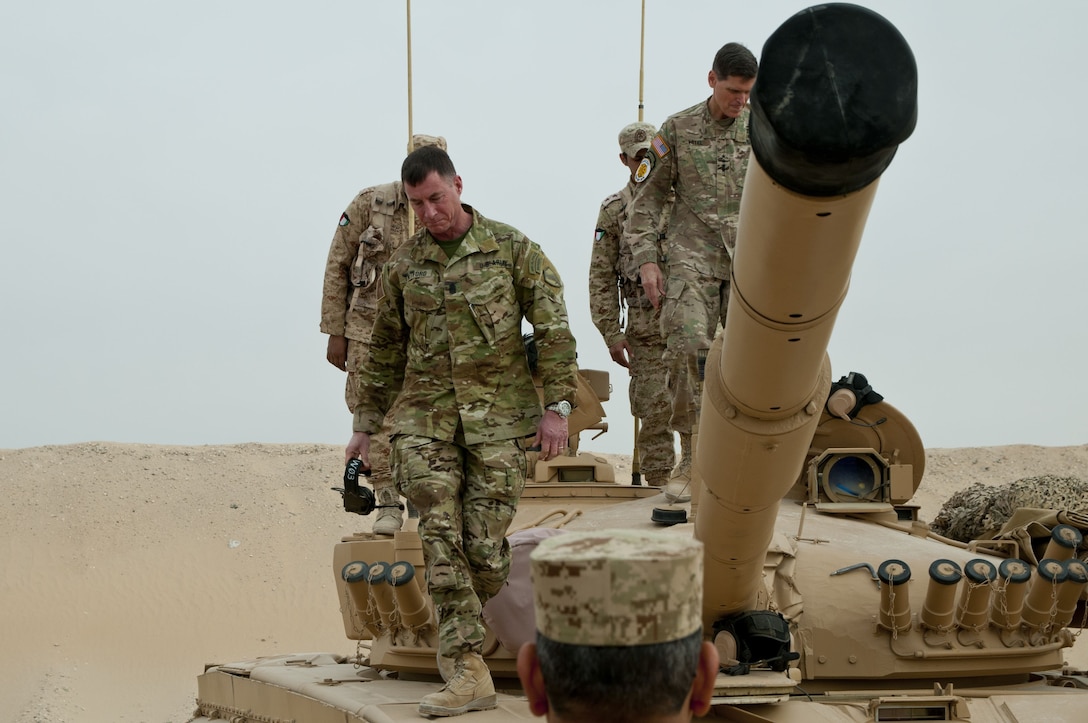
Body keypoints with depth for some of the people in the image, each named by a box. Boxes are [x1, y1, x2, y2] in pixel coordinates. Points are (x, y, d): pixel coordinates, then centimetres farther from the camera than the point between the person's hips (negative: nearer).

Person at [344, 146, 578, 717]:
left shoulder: (510, 248, 2)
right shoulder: (403, 264, 11)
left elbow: (553, 328, 1)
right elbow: (383, 351, 20)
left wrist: (556, 406, -6)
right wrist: (365, 425, 19)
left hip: (498, 417, -2)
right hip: (424, 418, 2)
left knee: (485, 546, -5)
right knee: (442, 541, -10)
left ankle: (454, 631, 24)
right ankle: (468, 671, -11)